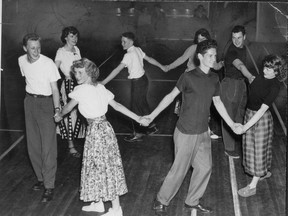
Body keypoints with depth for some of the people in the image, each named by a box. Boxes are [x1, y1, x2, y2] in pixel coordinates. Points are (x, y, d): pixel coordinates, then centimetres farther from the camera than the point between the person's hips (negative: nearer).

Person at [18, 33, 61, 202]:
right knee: (33, 145, 12)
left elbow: (54, 88, -18)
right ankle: (41, 178, 28)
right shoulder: (22, 61, -1)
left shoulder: (48, 63, -18)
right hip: (30, 101, 6)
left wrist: (57, 109, -30)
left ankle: (49, 186, 0)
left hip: (46, 102, -6)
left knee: (48, 146, -7)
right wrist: (31, 96, 12)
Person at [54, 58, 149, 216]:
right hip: (104, 128, 8)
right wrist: (137, 118, 7)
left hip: (96, 131, -8)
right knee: (97, 166, 18)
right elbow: (117, 106, 4)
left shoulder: (81, 90, -16)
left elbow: (67, 108, -2)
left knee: (106, 167, 1)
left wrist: (59, 116, 19)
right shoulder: (100, 88, 5)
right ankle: (98, 203, 32)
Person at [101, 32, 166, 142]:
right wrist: (161, 66, 28)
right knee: (142, 104, 24)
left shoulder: (129, 55, -23)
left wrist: (103, 82, -31)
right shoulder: (138, 49, 1)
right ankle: (151, 126, 39)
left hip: (137, 83, -8)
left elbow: (117, 70, -29)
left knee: (136, 108, 5)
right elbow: (149, 59, 12)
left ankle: (138, 134, 16)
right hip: (143, 79, 8)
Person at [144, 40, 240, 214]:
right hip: (186, 133, -6)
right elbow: (171, 96, -8)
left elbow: (217, 102, 12)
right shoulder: (188, 77, -17)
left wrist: (232, 124, 13)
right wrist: (152, 115, -9)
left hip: (203, 133, 6)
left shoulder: (214, 78, 1)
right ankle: (161, 201, 22)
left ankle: (192, 201, 31)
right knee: (180, 170, 2)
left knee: (205, 167, 12)